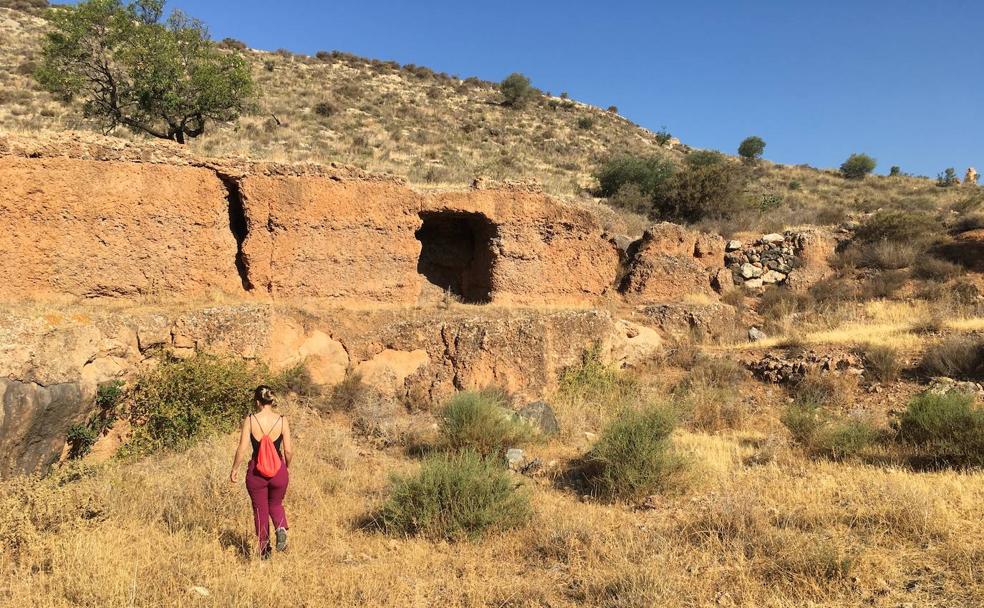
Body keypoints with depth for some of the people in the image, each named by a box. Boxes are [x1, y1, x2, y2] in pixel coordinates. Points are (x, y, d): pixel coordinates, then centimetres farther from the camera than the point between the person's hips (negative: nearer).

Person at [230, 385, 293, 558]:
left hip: (256, 471, -1)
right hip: (278, 470, 1)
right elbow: (288, 451, -6)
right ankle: (281, 528, -5)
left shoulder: (249, 420, -9)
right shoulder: (282, 420, -7)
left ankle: (264, 550, 22)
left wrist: (235, 469, 4)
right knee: (276, 505, 24)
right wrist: (286, 466, 13)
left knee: (260, 510, 17)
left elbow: (242, 448, -10)